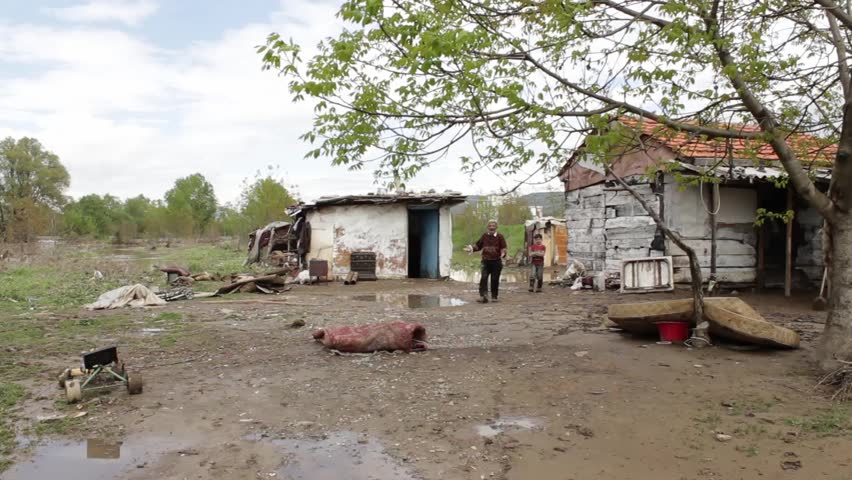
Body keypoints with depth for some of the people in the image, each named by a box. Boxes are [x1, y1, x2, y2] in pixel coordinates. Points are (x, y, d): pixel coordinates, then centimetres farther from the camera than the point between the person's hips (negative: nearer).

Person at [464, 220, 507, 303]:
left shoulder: (500, 237, 2)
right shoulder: (484, 236, 10)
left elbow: (503, 248, -3)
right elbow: (478, 245, 18)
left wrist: (503, 253, -23)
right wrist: (472, 248, 3)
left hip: (496, 262, -2)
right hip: (486, 261, 2)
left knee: (495, 280, 4)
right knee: (483, 278, -11)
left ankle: (494, 296, 17)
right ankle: (483, 296, -11)